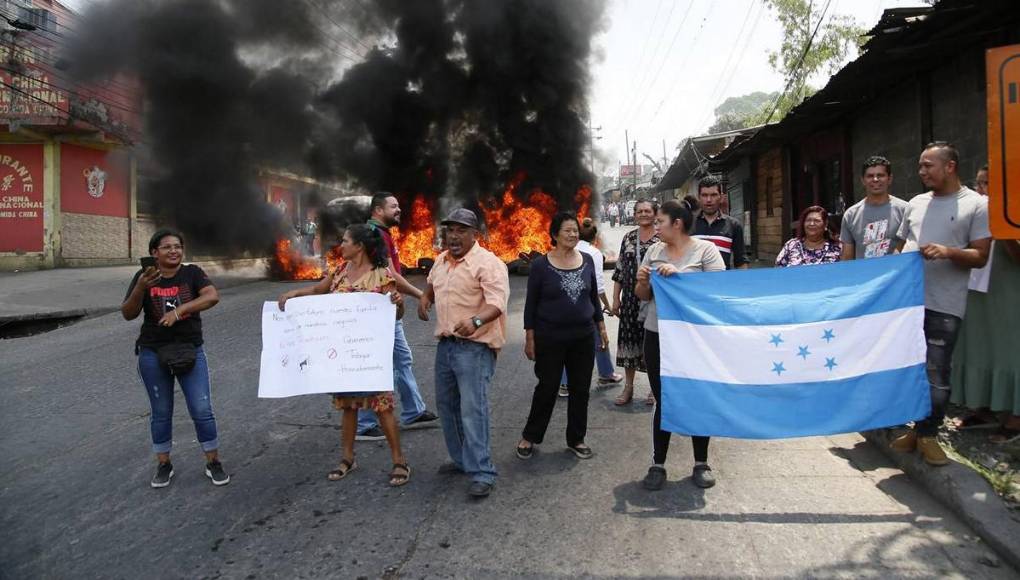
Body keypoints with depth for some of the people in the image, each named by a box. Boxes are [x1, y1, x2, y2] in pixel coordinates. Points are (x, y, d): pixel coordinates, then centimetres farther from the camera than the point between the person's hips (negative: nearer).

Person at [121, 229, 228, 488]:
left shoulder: (192, 273, -4)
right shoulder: (144, 277, -1)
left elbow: (212, 296, -19)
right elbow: (128, 314, -8)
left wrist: (179, 310, -28)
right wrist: (141, 288, -25)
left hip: (191, 352, -1)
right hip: (153, 355, 1)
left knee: (202, 410, -1)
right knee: (161, 412, 11)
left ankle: (213, 463, 14)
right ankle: (164, 465, 25)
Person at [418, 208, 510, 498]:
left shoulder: (488, 263, -16)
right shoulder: (440, 261, 11)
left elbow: (497, 303, -27)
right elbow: (431, 282, 32)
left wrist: (476, 321, -45)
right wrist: (425, 297, 10)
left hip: (474, 346, -8)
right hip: (445, 343, 9)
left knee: (473, 409, -12)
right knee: (447, 405, 16)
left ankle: (482, 473, -5)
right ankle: (462, 459, 31)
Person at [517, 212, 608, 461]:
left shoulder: (587, 260, 3)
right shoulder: (540, 264, -8)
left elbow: (594, 296, 13)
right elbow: (531, 303, -5)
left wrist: (601, 327, 11)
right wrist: (529, 338, -6)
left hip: (583, 337, 4)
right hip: (550, 338, -4)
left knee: (580, 389, 9)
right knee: (547, 388, 5)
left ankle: (576, 439, 25)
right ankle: (529, 436, 24)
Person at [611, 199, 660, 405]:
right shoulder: (628, 238, 10)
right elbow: (619, 270, 12)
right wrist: (616, 298, 9)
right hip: (631, 299, 4)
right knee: (629, 338, 6)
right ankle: (628, 387, 18)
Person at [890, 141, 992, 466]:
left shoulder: (977, 205, 0)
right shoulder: (916, 204, 15)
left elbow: (980, 256, -4)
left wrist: (948, 252, -20)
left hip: (944, 307, -5)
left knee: (937, 374, -1)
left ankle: (928, 434, 14)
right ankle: (914, 428, 24)